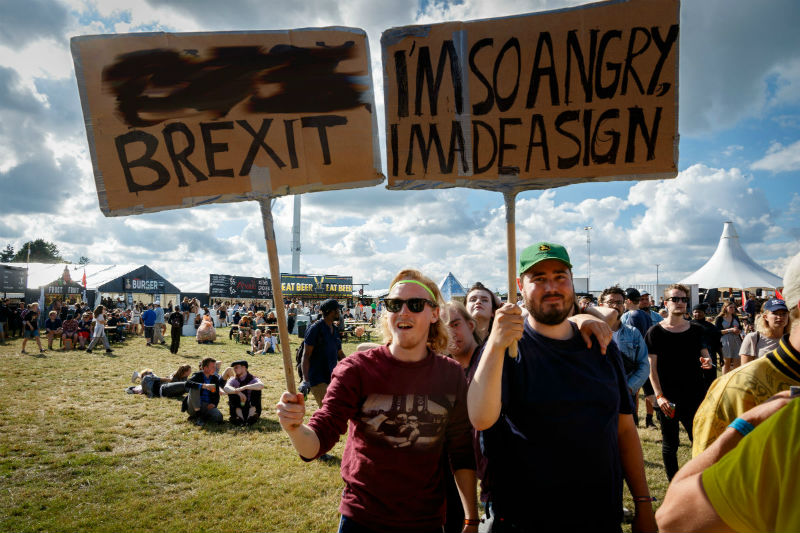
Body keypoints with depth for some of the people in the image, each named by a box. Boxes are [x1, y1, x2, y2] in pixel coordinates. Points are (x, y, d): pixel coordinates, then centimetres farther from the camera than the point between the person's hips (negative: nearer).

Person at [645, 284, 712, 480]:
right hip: (668, 400, -2)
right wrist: (659, 396, -13)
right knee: (670, 445, 7)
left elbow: (705, 356, 15)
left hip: (695, 396, 3)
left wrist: (707, 362, -10)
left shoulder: (696, 330, 8)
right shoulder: (655, 332, -2)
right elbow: (651, 367, -4)